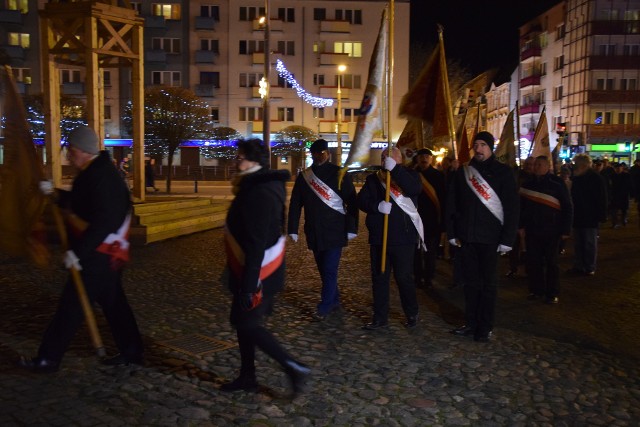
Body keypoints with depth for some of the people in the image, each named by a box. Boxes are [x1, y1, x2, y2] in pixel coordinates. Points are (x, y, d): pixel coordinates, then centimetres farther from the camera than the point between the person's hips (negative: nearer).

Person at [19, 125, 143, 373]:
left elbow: (103, 223, -27)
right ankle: (131, 352, 25)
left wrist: (78, 252, -26)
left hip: (99, 256, -10)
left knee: (71, 306, 0)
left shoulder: (102, 178, -21)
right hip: (102, 254, 10)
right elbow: (80, 204, 24)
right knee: (113, 303, 16)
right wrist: (56, 193, 9)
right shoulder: (93, 173, 12)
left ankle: (48, 359, 12)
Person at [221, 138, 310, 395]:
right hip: (249, 270, 10)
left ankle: (294, 368, 4)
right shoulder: (257, 187, 9)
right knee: (241, 321, 16)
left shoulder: (259, 193, -23)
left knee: (247, 324, -1)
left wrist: (249, 285, -24)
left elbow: (256, 244, -26)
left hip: (257, 274, -10)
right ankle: (247, 377, 28)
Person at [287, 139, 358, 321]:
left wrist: (351, 228, -9)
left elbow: (351, 202, -5)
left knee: (329, 270, -6)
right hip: (314, 232, 4)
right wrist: (293, 229, 4)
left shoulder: (339, 173, -3)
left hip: (334, 231, -4)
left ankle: (324, 307, 3)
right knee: (323, 269, 14)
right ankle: (334, 300, 30)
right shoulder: (304, 176, 7)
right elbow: (295, 204, 8)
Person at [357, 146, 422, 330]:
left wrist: (394, 168, -24)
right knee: (379, 278, 8)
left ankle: (412, 314, 23)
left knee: (404, 277, 3)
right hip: (378, 237, 3)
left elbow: (414, 188, -19)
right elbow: (361, 201, 1)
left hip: (403, 237, -3)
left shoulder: (409, 175, 3)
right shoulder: (373, 179, 10)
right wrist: (377, 206, -18)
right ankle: (380, 318, 18)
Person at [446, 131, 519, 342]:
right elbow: (452, 204, 9)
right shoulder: (463, 172, 8)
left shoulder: (503, 172, -2)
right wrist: (452, 233, 3)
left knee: (488, 283, 5)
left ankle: (485, 327, 13)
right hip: (467, 236, 3)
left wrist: (507, 239, -12)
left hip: (490, 238, -3)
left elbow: (511, 207, -6)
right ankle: (471, 323, 19)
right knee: (471, 281, 10)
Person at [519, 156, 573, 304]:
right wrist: (521, 226, 3)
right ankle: (536, 290, 19)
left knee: (551, 262, 6)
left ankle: (552, 293, 15)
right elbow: (521, 207, 10)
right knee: (533, 262, 6)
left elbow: (567, 207, -4)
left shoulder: (557, 183, -5)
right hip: (532, 230, 4)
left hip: (551, 231, -3)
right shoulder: (528, 184, 7)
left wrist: (566, 230, -7)